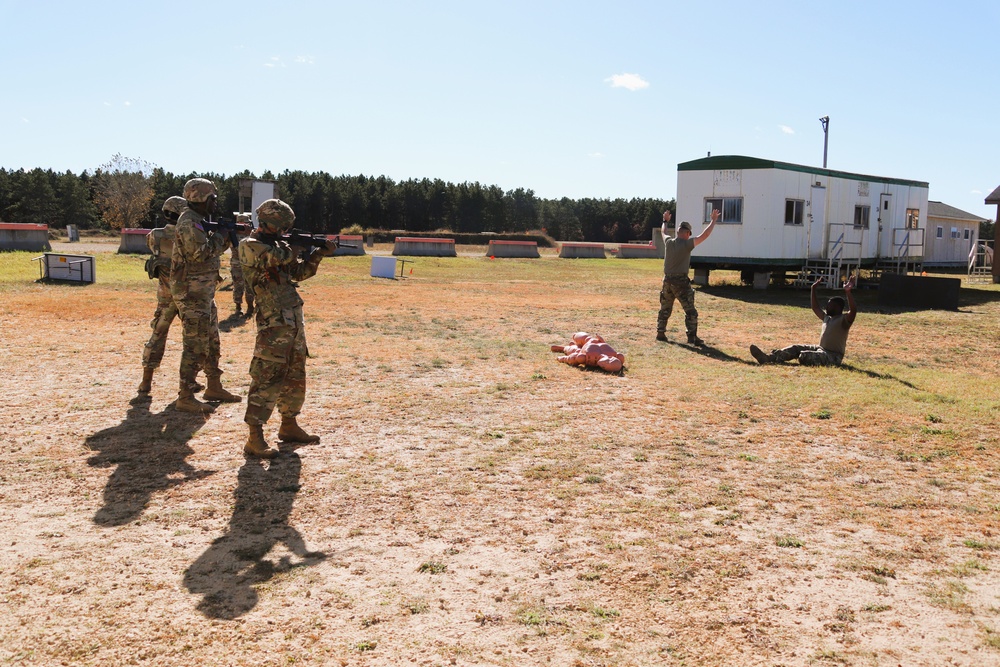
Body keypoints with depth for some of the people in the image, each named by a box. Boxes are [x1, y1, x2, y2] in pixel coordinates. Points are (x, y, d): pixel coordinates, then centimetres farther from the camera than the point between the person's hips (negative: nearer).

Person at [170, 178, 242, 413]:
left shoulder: (199, 221, 16)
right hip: (191, 293, -10)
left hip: (204, 293, 10)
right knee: (195, 345, -9)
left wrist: (228, 234, 4)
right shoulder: (188, 223, -15)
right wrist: (221, 235, -12)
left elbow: (215, 247, 19)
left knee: (212, 341, 17)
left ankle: (214, 387, 27)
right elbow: (202, 252, -25)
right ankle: (185, 397, -4)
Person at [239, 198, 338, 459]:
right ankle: (255, 439, -9)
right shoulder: (250, 245, -8)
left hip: (294, 320, 9)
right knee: (268, 378, -11)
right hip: (273, 322, -9)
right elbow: (280, 256, -23)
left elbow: (300, 272, 22)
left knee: (295, 376, 16)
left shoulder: (276, 244, 18)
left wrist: (319, 253, 10)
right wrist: (298, 248, -3)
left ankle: (288, 425, 29)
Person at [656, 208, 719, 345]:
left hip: (667, 281, 6)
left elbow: (663, 232, 25)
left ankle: (660, 333, 21)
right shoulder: (687, 244, -12)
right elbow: (704, 235, -10)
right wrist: (714, 220, 0)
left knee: (665, 309, 18)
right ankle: (692, 337, -2)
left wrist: (665, 221, 44)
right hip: (681, 282, -6)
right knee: (690, 311, 1)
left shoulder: (668, 242, 3)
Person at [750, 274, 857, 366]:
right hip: (821, 349, 9)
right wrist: (813, 289, 26)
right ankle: (767, 358, -14)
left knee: (804, 355, -32)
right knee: (796, 348, -3)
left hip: (833, 357, -8)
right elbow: (815, 308, 29)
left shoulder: (844, 320, -11)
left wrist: (848, 292, -41)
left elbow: (853, 311, -31)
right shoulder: (827, 317, 15)